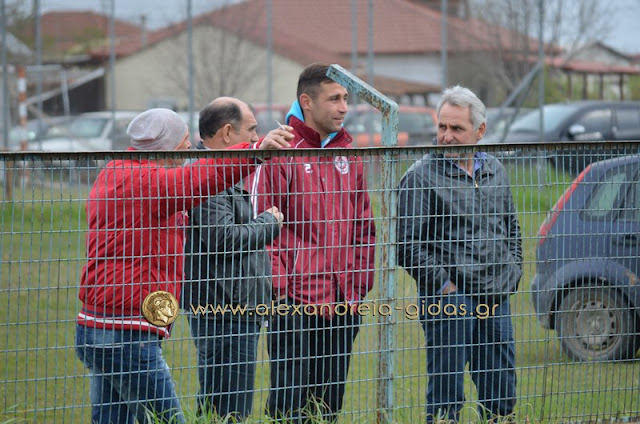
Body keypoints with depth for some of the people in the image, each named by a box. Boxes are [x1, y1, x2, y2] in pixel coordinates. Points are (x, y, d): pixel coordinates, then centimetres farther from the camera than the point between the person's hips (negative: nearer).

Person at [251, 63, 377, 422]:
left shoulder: (349, 157, 13)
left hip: (344, 304, 6)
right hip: (296, 301, -6)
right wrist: (279, 285, -13)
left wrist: (361, 283, 10)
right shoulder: (280, 153, -7)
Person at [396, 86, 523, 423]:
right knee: (446, 394, -3)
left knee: (501, 394, 10)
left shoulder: (495, 171, 13)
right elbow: (407, 243, -10)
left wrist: (512, 273, 13)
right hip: (449, 298, -6)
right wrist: (443, 284, -12)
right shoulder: (421, 177, -6)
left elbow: (512, 229, 25)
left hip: (496, 299, 6)